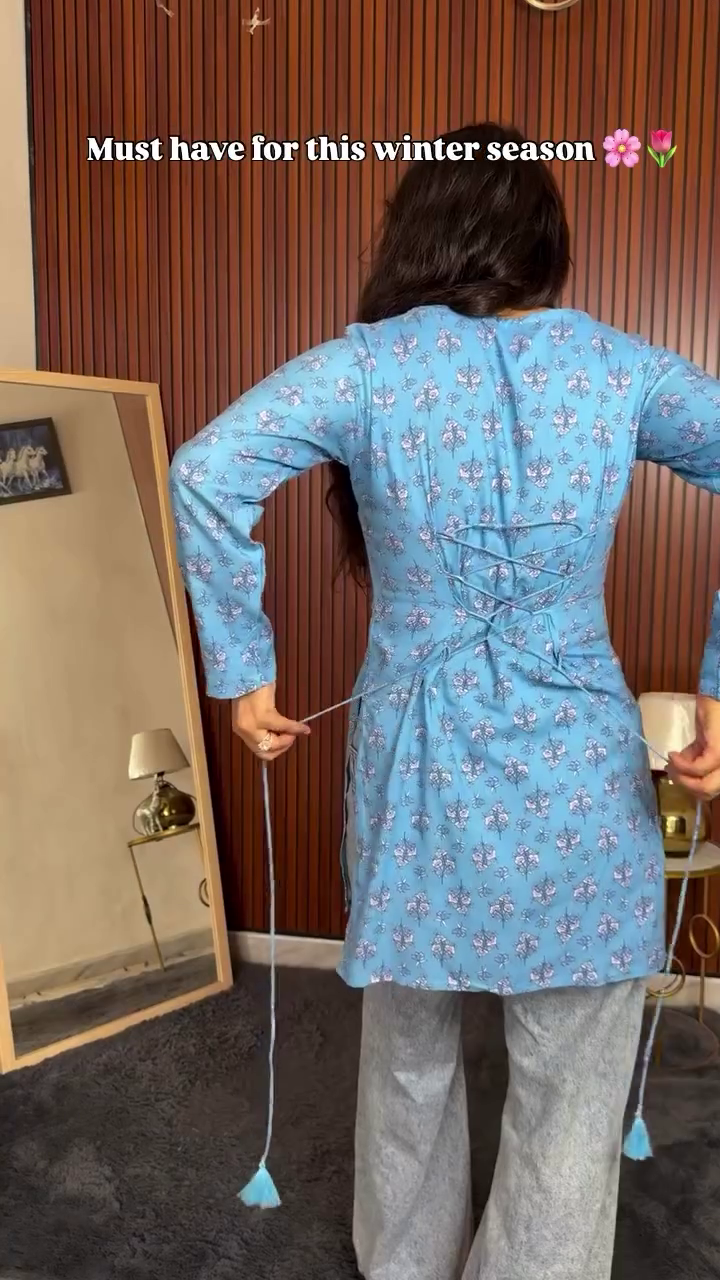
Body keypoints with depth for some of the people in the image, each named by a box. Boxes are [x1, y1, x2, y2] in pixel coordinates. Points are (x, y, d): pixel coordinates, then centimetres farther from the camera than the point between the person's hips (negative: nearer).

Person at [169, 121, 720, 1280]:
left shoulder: (373, 363, -4)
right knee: (570, 1095, 15)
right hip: (578, 774, 0)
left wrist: (241, 668, -7)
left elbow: (208, 473, -15)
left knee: (410, 1061, 24)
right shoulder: (616, 364, 0)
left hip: (419, 765, 1)